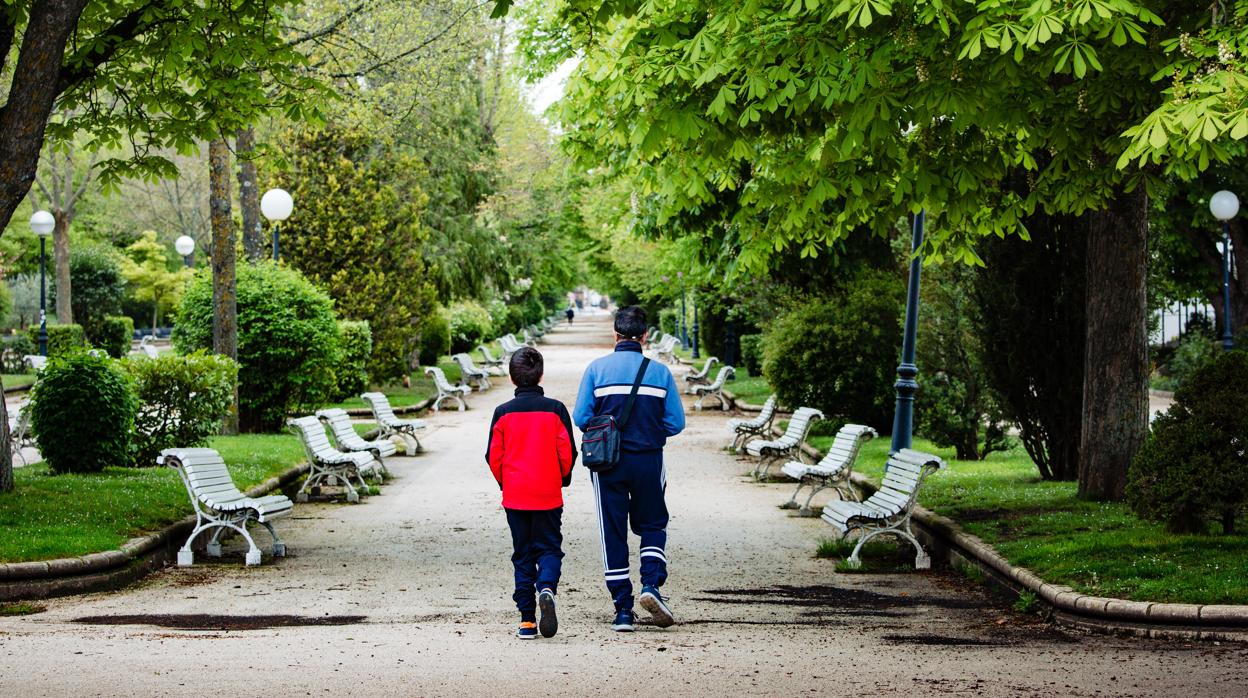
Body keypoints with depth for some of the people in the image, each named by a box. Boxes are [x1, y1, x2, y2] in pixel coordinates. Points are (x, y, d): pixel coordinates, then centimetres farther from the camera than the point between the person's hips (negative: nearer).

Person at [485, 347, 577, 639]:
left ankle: (527, 620, 5)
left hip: (514, 495, 1)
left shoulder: (503, 413, -3)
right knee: (549, 548, 8)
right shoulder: (555, 410, -5)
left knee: (522, 555, 9)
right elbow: (567, 453, -3)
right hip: (548, 495, -1)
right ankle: (546, 589, -24)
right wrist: (562, 480, 15)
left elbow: (494, 457, 0)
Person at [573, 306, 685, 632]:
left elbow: (581, 418, -5)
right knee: (652, 525, 18)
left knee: (613, 533, 7)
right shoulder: (660, 372, -2)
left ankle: (623, 610, 5)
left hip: (607, 462, 0)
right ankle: (651, 584, -5)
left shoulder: (597, 369, -4)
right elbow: (676, 422, -1)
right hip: (649, 461, 0)